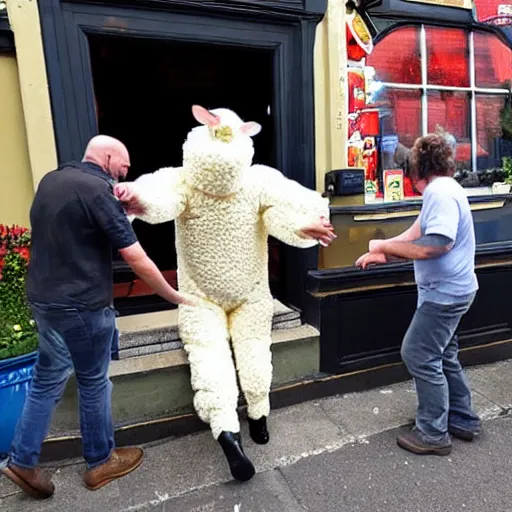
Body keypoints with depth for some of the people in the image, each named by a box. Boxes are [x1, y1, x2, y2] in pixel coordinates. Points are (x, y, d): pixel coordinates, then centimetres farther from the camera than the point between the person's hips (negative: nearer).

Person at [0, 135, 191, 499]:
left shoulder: (51, 180, 8)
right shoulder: (98, 190, -18)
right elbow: (138, 261, -20)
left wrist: (120, 207, 12)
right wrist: (178, 298, -9)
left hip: (43, 297, 8)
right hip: (81, 305, -8)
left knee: (48, 378, 21)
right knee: (93, 383, 10)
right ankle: (101, 461, 29)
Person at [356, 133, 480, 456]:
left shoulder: (441, 193, -19)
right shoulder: (442, 190, 13)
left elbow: (435, 246, -29)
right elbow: (416, 235, 12)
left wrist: (384, 247, -21)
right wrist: (383, 255, 7)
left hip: (444, 293, -10)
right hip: (448, 290, 10)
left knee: (420, 356, -3)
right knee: (443, 355, 19)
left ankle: (434, 434, 11)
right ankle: (463, 421, 33)